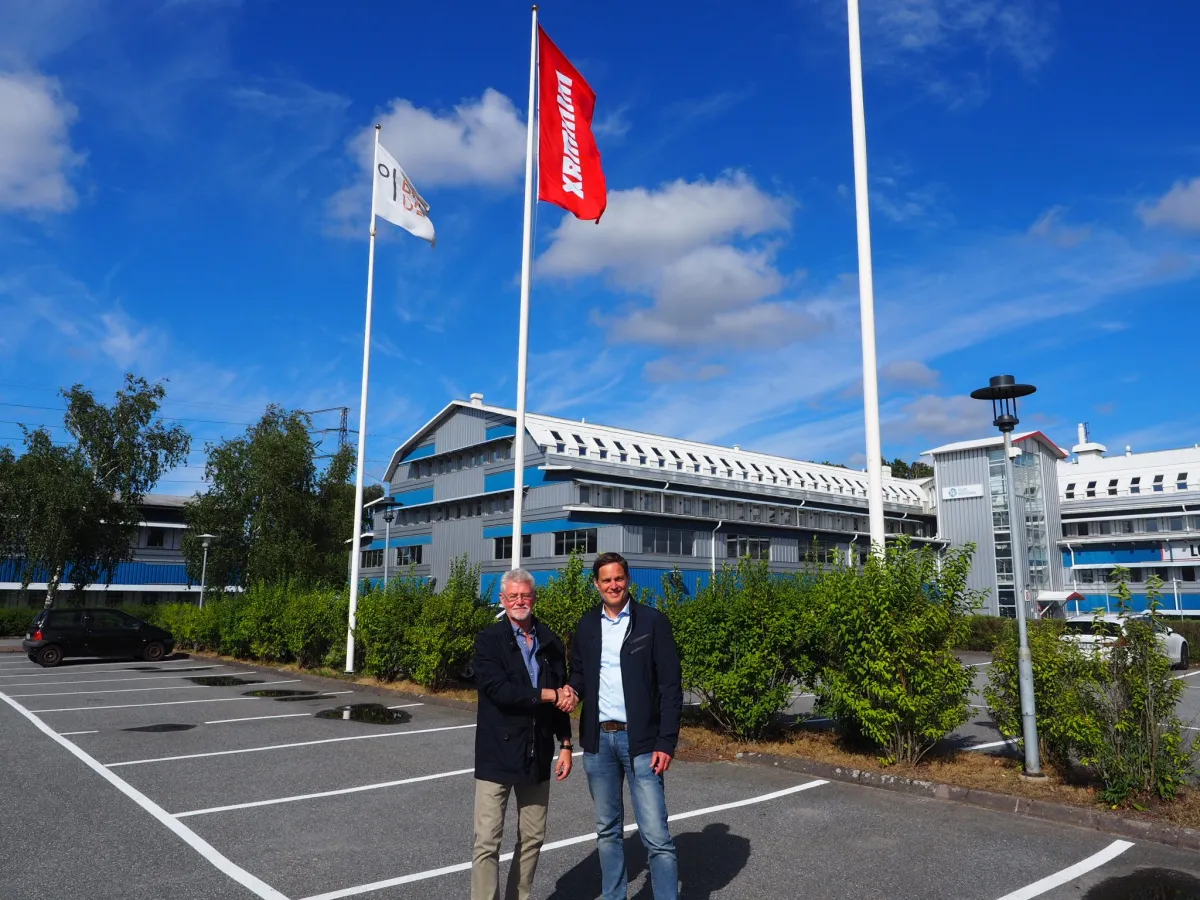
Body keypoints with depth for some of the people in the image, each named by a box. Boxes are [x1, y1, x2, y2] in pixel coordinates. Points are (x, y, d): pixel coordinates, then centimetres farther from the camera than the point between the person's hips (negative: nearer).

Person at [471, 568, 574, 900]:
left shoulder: (551, 643, 7)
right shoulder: (489, 640, -6)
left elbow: (562, 698, 10)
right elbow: (499, 690, -19)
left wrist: (565, 744, 5)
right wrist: (548, 694, -15)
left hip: (538, 754, 4)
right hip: (498, 753, -4)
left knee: (532, 838, 12)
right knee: (487, 840, -2)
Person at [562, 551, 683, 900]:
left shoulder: (653, 621, -6)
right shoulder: (587, 625, 7)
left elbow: (670, 686, -7)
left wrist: (666, 742, -13)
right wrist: (573, 690, -8)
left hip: (640, 741, -4)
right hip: (598, 740, 4)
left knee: (656, 836, -5)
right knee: (607, 830, 15)